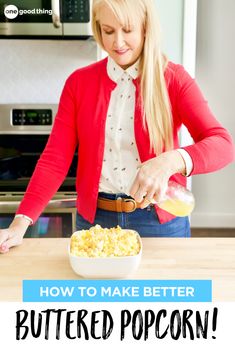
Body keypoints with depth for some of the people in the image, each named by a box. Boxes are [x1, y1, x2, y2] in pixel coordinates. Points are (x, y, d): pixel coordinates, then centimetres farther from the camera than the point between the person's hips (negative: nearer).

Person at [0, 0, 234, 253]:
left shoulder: (173, 79, -6)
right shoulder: (79, 82, 0)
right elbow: (56, 157, -5)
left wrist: (169, 162, -36)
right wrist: (21, 223, -16)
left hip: (160, 220, -1)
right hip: (95, 218, 2)